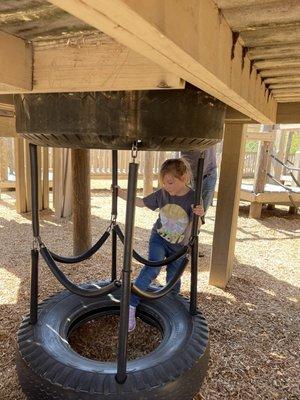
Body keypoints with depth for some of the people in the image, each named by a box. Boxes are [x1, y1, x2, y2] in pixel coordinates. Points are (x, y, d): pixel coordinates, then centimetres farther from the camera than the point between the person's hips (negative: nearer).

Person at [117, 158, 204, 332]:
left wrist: (201, 214, -36)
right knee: (152, 267, -25)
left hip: (179, 247, 0)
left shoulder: (194, 198, -20)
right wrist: (121, 193, -9)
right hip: (159, 239, 0)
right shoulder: (161, 194, -14)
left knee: (173, 280, 15)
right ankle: (131, 305, -15)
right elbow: (141, 202, -1)